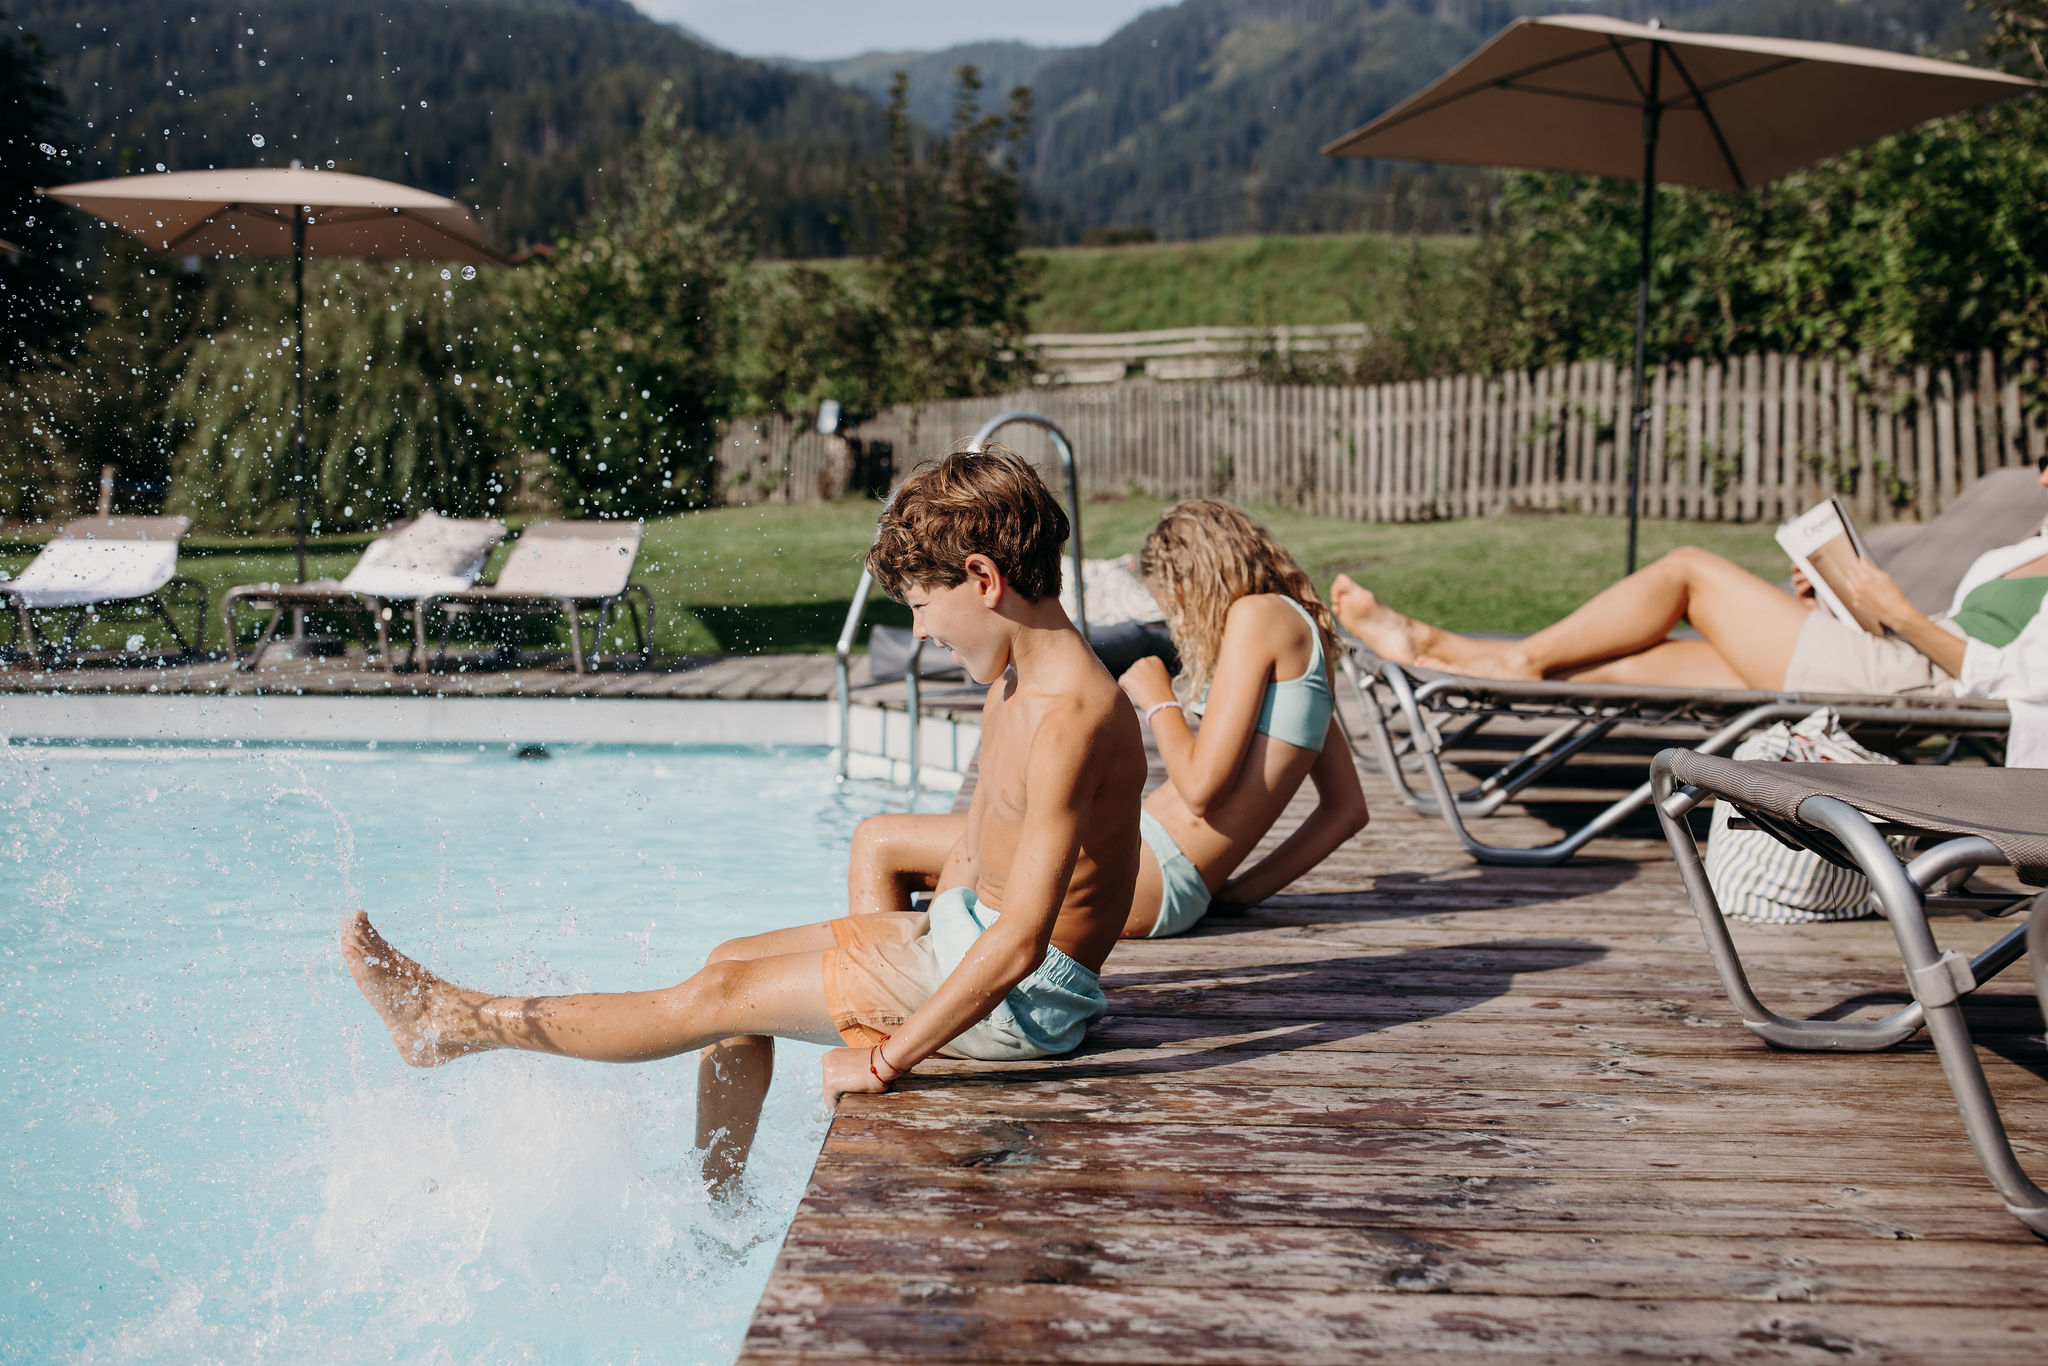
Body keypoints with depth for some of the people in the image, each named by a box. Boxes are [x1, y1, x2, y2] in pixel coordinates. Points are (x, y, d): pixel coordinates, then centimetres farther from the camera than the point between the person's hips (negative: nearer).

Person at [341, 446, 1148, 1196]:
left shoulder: (1068, 717, -30)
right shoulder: (1013, 681, 3)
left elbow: (1020, 941, -33)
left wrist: (884, 1062, -27)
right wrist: (925, 939, 11)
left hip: (1025, 1000, -9)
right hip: (967, 930, 9)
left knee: (721, 997, -5)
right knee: (733, 960, 14)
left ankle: (460, 1022, 8)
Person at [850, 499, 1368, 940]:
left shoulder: (1260, 613, -9)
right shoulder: (1304, 634, 19)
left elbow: (1202, 787, -18)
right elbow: (1348, 809, 21)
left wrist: (1157, 698, -1)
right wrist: (1242, 886, 17)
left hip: (1145, 872, -11)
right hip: (1185, 891, 11)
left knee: (878, 843, -7)